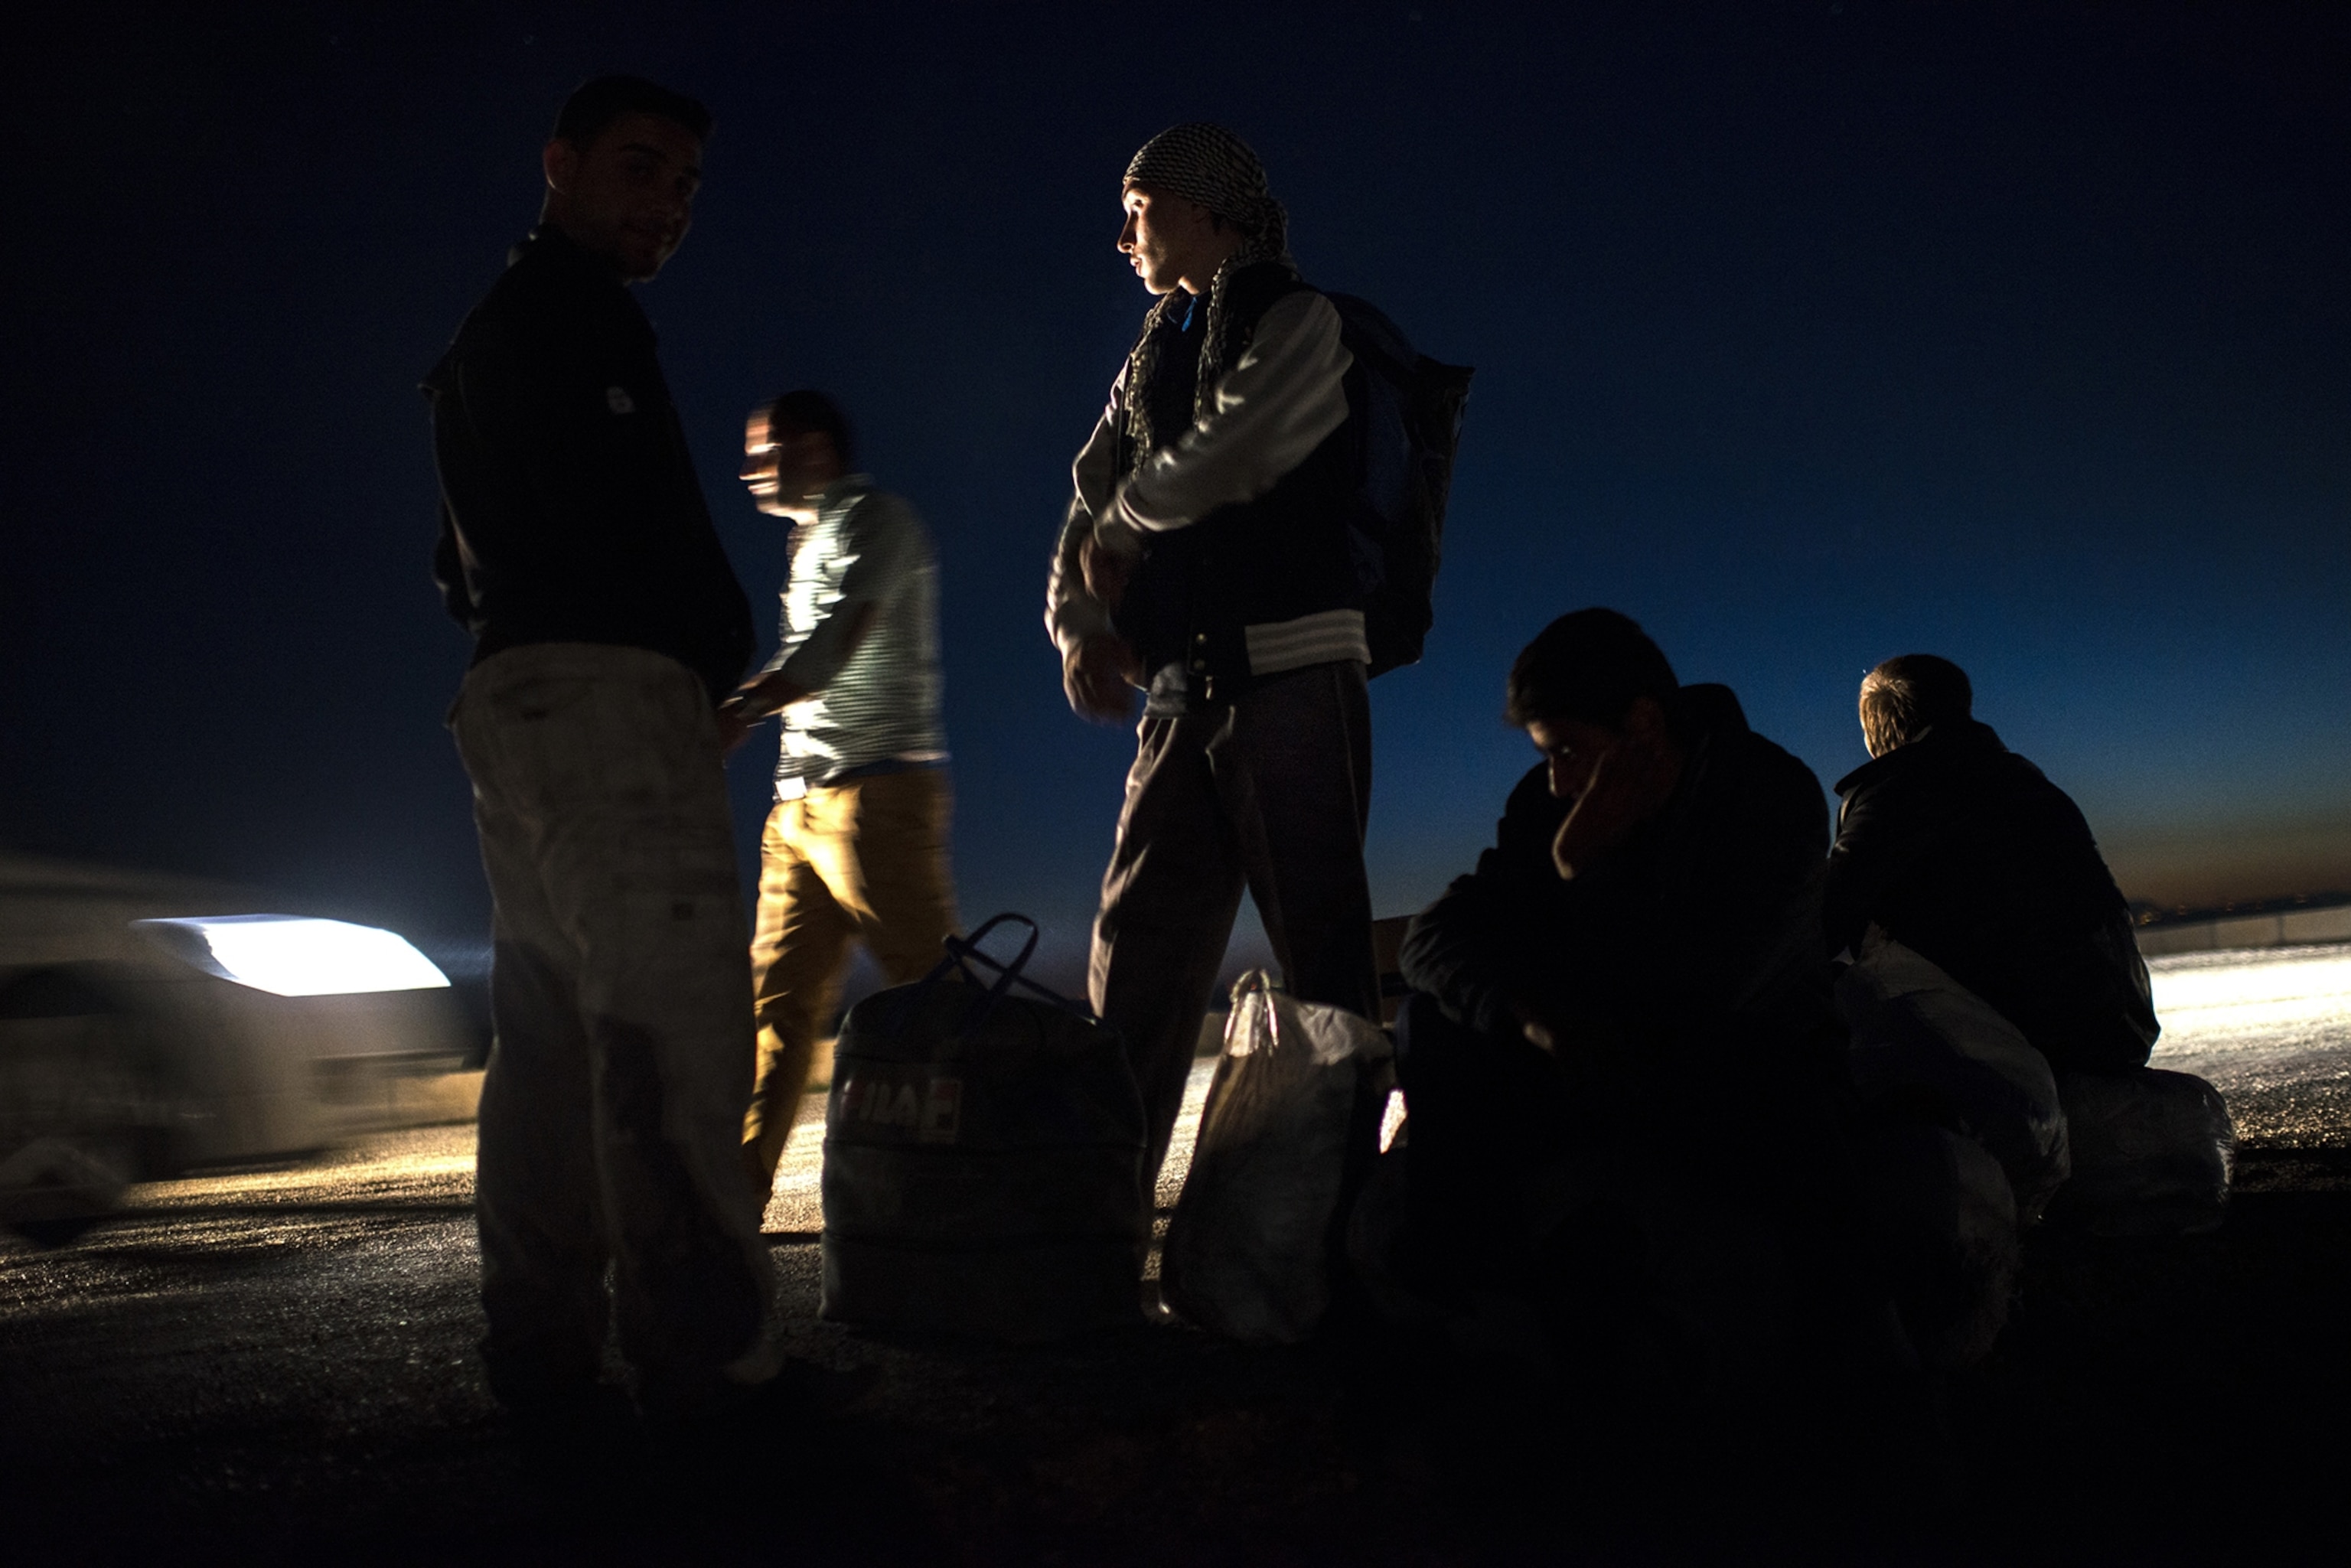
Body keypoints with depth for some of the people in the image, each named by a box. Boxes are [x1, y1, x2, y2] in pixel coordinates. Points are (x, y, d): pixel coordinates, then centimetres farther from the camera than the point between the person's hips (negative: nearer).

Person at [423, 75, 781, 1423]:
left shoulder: (493, 331, 27)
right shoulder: (574, 314, -3)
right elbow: (623, 520, -16)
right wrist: (722, 650, -1)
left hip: (517, 693, 10)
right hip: (607, 686, -10)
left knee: (555, 1028, 8)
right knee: (678, 1019, -15)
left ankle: (546, 1350, 11)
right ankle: (712, 1355, -18)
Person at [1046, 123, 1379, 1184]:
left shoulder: (1295, 322, 2)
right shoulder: (1151, 363, 23)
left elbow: (1229, 458, -16)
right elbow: (1091, 515, 16)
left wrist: (1121, 528, 0)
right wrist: (1081, 625, -2)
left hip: (1290, 671, -7)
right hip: (1182, 693, 7)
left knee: (1320, 947, -6)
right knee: (1137, 948, 4)